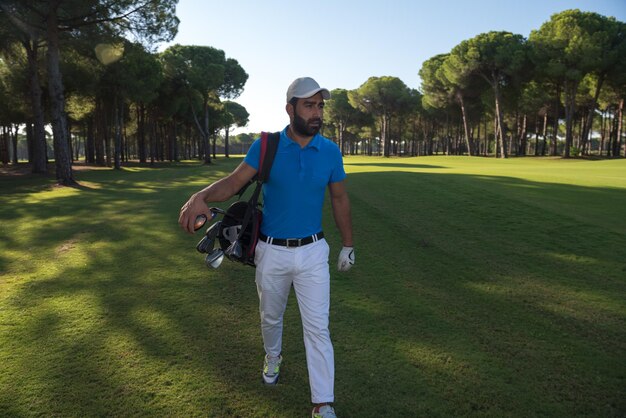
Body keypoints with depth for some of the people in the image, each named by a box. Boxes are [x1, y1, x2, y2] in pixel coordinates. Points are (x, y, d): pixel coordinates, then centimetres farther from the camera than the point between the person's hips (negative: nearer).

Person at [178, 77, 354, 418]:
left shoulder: (330, 151, -4)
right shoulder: (266, 146, -9)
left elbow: (339, 199, 6)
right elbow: (233, 182, -19)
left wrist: (348, 245, 9)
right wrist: (201, 197, -40)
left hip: (312, 252, 0)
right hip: (271, 251, 0)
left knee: (317, 328, 0)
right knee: (270, 317, 21)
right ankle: (273, 356, 53)